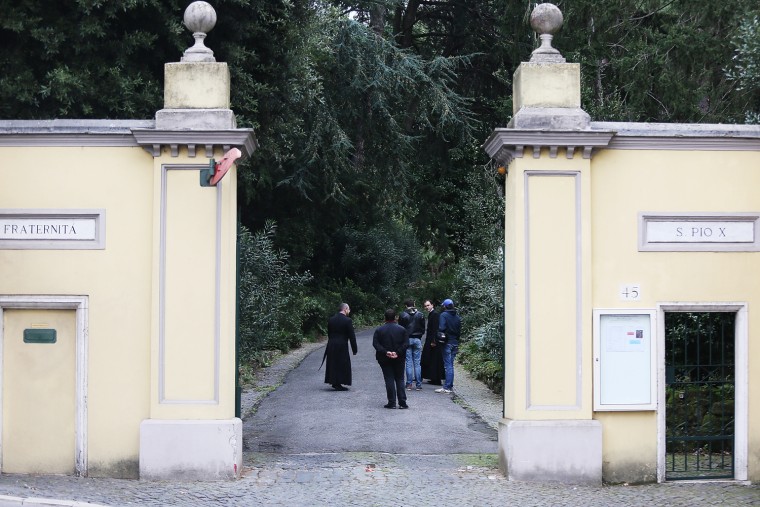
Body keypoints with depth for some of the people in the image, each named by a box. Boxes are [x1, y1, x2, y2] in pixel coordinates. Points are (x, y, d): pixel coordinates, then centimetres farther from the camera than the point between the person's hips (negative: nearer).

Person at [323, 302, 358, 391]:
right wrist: (354, 349, -5)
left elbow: (329, 333, 12)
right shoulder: (347, 321, -11)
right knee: (342, 364, 3)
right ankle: (338, 384, 4)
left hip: (331, 346, 6)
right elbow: (352, 336, -10)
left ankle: (334, 382, 23)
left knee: (333, 364, 15)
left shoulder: (331, 319, 7)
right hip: (342, 346, -6)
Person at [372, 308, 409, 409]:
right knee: (400, 380, 9)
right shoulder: (401, 329, -1)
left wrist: (385, 352, -14)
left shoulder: (379, 330, -3)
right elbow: (406, 343, -7)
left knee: (389, 380, 3)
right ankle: (402, 402, 4)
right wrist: (398, 353, -11)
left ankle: (392, 402, 1)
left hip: (385, 359, -1)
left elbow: (375, 344, -10)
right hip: (399, 359, 1)